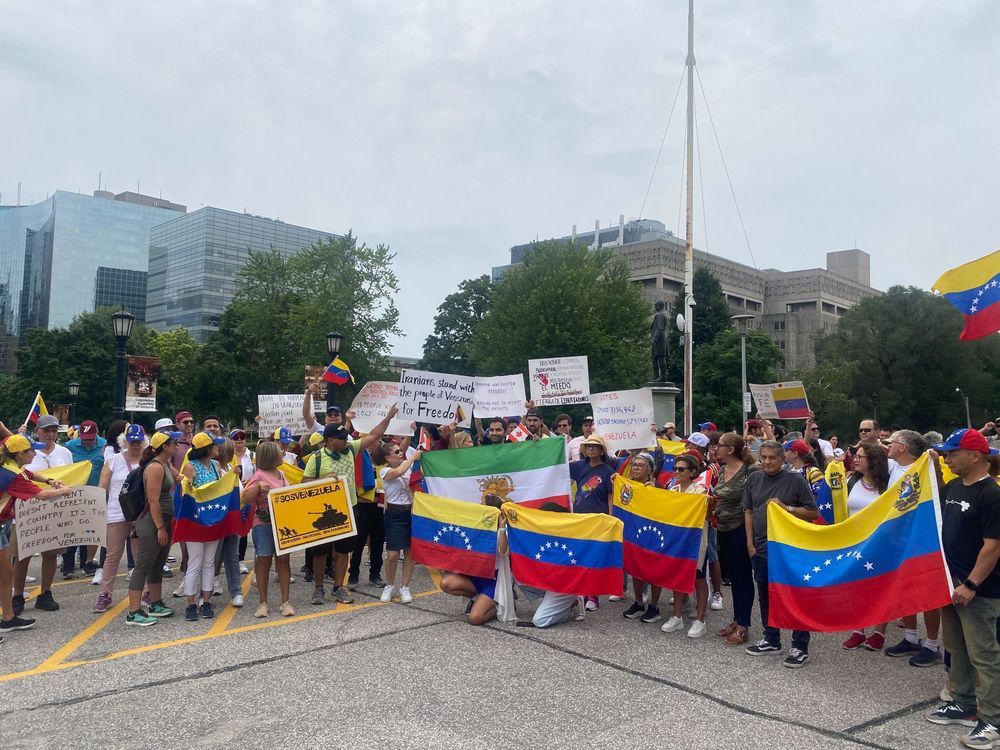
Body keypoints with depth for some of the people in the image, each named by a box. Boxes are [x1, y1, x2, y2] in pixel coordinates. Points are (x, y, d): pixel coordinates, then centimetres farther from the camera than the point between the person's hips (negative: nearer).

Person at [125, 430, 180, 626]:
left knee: (157, 565, 17)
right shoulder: (155, 467, -17)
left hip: (163, 522, 10)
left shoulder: (165, 465, 11)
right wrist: (160, 528, -20)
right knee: (143, 566, -5)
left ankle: (156, 605, 27)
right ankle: (134, 613, 0)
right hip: (152, 524, -10)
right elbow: (153, 501, -21)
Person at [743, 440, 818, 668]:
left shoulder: (795, 480, -6)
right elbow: (748, 511, 11)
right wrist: (750, 543, 6)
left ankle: (800, 647, 12)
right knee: (765, 596, 15)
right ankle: (771, 640, 30)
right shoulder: (754, 479, 6)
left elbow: (813, 513, -5)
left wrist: (786, 508, -18)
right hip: (761, 548, 5)